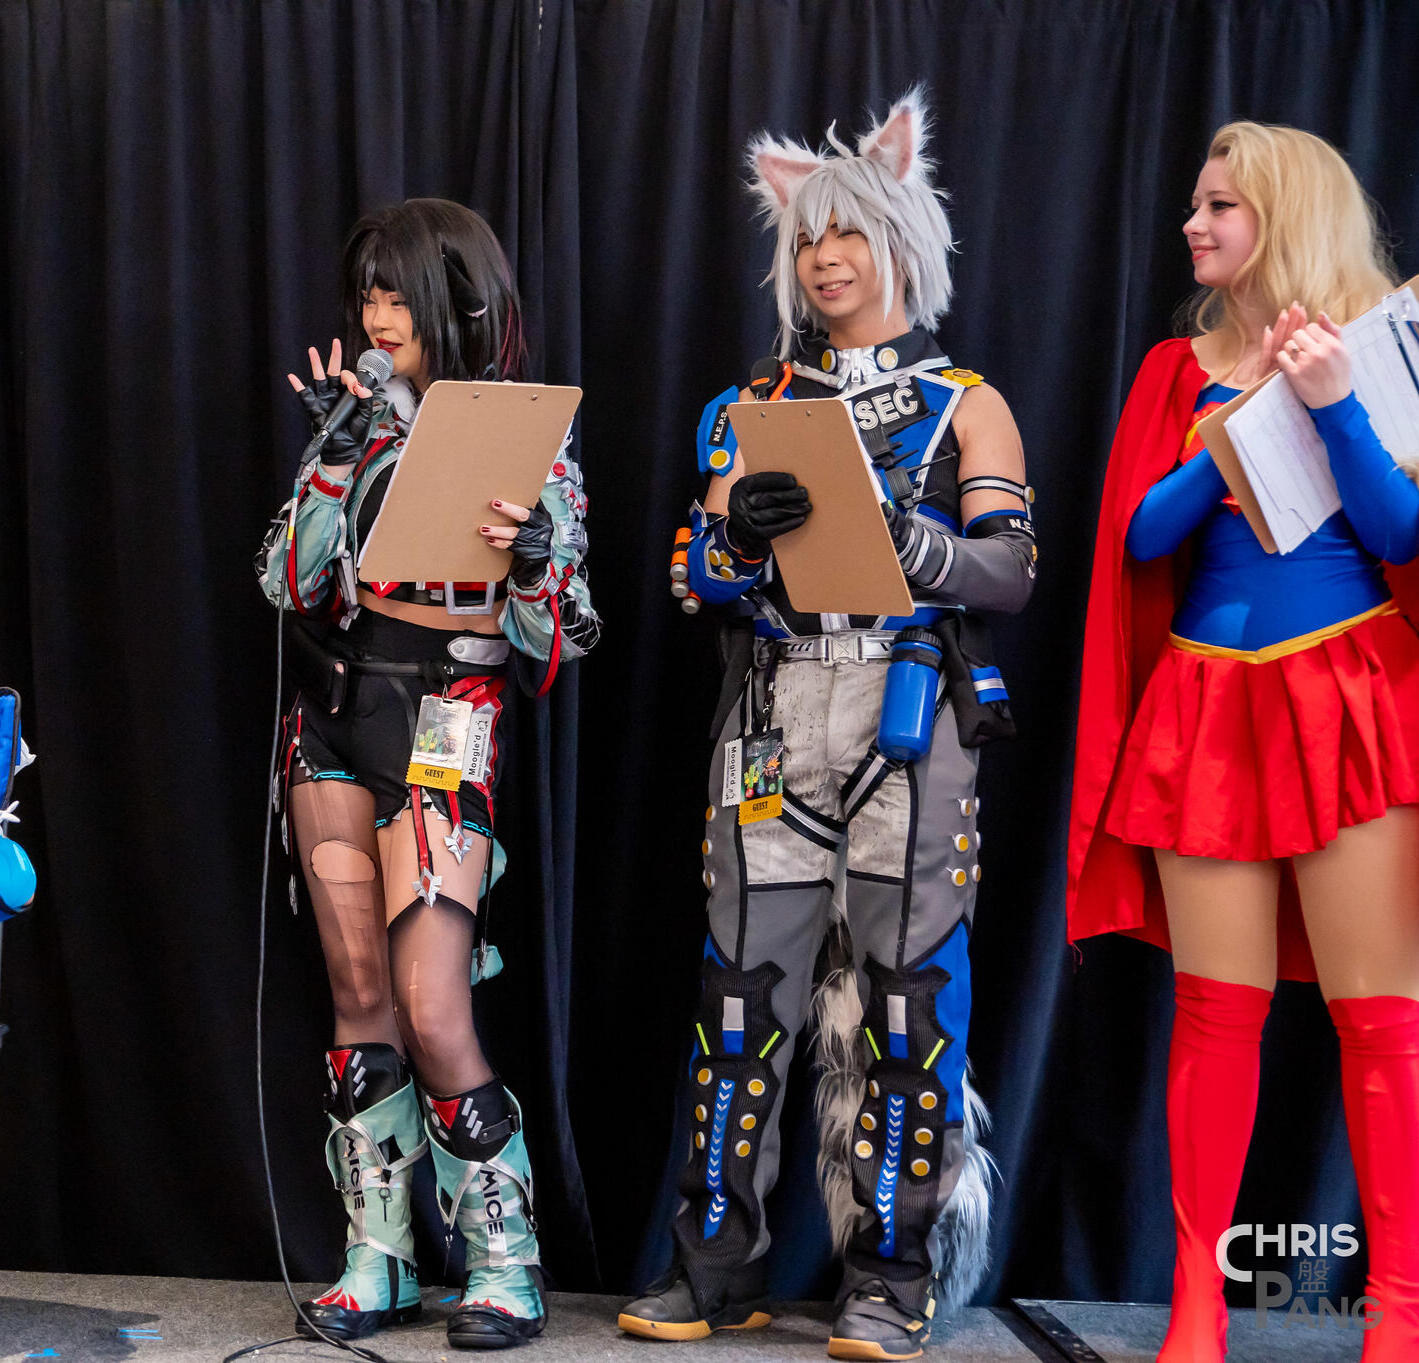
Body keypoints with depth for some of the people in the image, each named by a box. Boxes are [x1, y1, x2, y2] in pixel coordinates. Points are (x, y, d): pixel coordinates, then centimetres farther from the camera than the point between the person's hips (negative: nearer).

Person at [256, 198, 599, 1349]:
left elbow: (562, 640, -3)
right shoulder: (367, 422, 10)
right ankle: (380, 1261, 15)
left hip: (443, 724, -5)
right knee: (360, 997, 6)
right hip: (334, 711, 5)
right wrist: (333, 457, -6)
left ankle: (508, 1268, 4)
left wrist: (531, 565, -23)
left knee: (434, 1015, -10)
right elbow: (290, 583, 3)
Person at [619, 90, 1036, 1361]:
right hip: (774, 719, 3)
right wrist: (743, 537, -13)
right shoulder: (756, 408, 17)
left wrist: (890, 535, -20)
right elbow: (699, 575, 10)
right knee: (744, 983, 0)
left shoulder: (964, 404, 9)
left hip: (913, 718, -2)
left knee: (906, 989, -4)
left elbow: (1009, 569, -3)